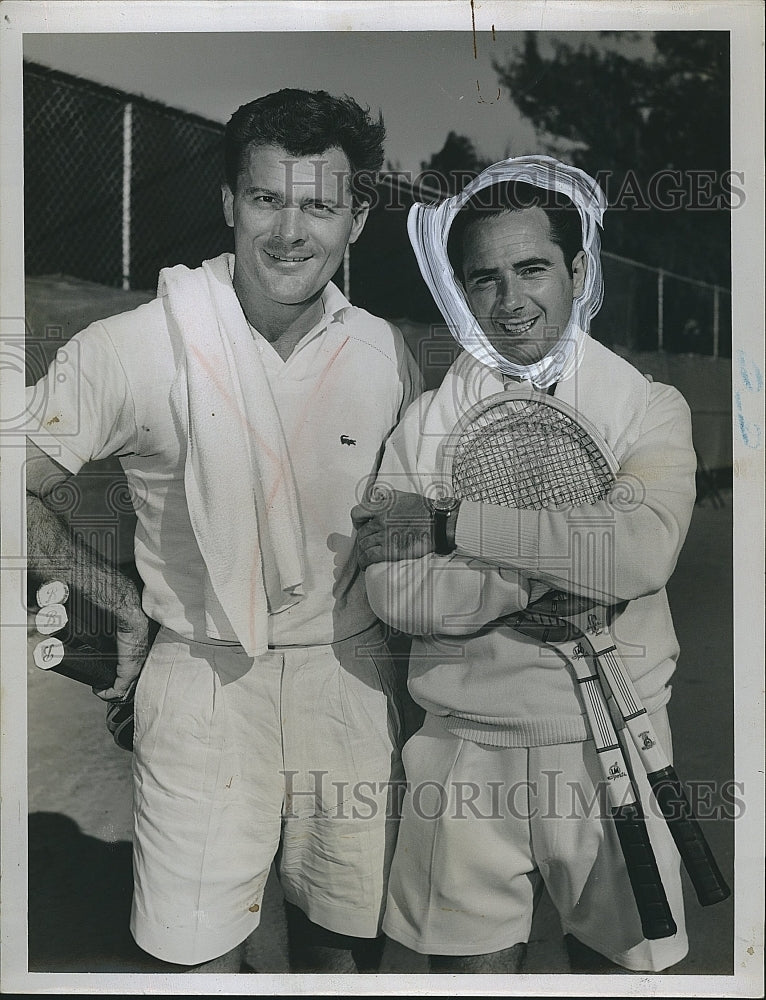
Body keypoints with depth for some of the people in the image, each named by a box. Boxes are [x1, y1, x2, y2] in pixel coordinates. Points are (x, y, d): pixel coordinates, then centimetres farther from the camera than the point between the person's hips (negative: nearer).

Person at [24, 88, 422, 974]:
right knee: (197, 957, 5)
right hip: (203, 677, -3)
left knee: (342, 942, 17)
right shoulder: (137, 349, -12)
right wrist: (123, 605, -4)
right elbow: (20, 491, -4)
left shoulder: (386, 355, -1)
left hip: (347, 678, 3)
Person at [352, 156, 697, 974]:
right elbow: (398, 594, -12)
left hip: (611, 745, 0)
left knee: (619, 964, 16)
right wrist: (566, 559, -19)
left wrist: (449, 523, -19)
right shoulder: (426, 422, 0)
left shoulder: (650, 408, -2)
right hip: (466, 748, 0)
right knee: (468, 965, 12)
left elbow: (642, 552, -22)